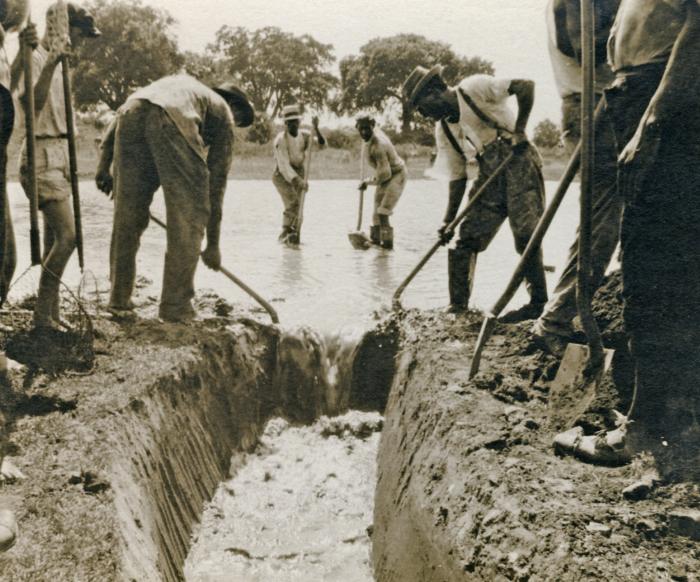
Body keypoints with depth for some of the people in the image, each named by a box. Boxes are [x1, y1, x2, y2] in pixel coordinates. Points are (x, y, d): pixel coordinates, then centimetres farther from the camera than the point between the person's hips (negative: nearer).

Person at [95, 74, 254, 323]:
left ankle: (119, 299, 23)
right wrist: (213, 244, 29)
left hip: (130, 116, 5)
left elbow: (124, 112, 28)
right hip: (173, 123, -5)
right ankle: (176, 305, 8)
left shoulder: (179, 84, 44)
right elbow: (217, 182, 25)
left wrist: (103, 164, 23)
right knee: (189, 215, 7)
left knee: (127, 215, 15)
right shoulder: (222, 112, 29)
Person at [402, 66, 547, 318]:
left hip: (519, 162, -7)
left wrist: (519, 129, -20)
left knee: (525, 235, -13)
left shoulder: (474, 88, -9)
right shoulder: (443, 131, 9)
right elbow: (457, 178, 10)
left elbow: (526, 86, -13)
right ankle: (458, 306, 7)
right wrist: (449, 220, 3)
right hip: (489, 176, 7)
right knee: (463, 238, 0)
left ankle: (538, 303, -1)